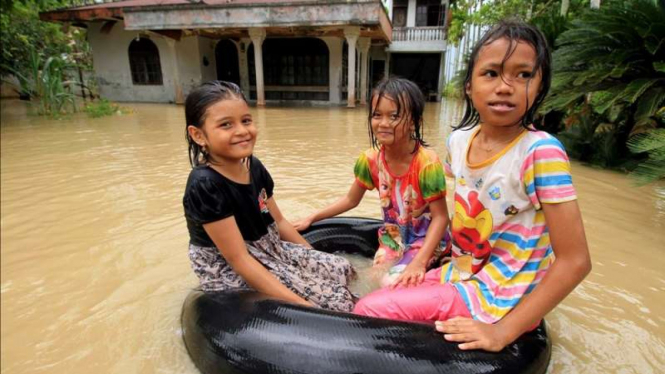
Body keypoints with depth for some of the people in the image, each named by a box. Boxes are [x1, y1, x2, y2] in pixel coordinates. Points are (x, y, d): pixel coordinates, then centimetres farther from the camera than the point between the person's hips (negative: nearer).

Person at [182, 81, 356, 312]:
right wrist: (299, 303, -25)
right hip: (232, 273, -7)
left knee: (343, 269, 4)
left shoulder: (254, 167, -1)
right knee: (335, 300, -13)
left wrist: (314, 258, 10)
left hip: (272, 250, 8)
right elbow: (238, 259, -25)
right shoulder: (205, 185, -25)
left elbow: (278, 222, 9)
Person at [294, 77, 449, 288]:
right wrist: (311, 219, 0)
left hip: (424, 240, -4)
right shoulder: (370, 160, -11)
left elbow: (440, 217, -21)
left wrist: (419, 262, -32)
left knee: (394, 284, -19)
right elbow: (350, 200, 2)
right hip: (392, 238, 4)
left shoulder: (426, 163, -25)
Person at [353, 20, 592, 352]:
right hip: (459, 275, 6)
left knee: (369, 311, -13)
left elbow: (575, 261, -21)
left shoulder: (540, 151, -23)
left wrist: (503, 331, -22)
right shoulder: (459, 140, -4)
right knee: (373, 300, 7)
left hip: (499, 298, -6)